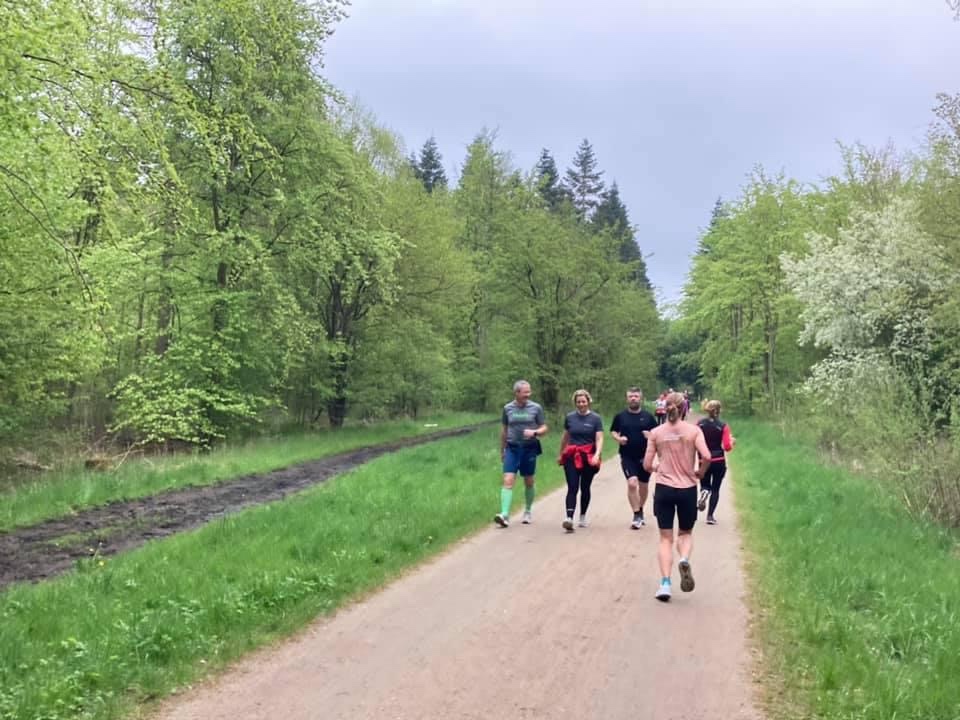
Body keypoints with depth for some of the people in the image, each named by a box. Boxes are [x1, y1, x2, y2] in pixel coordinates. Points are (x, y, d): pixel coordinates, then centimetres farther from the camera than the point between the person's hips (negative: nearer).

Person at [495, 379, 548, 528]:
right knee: (508, 481, -12)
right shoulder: (508, 408, 3)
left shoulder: (536, 408, 0)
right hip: (512, 448, 0)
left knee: (529, 483, 11)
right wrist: (502, 450, 18)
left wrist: (534, 432, -17)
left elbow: (544, 429, 4)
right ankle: (504, 515, -18)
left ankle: (528, 511, 30)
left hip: (529, 448, 0)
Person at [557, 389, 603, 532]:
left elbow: (599, 439, -7)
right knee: (572, 488, -10)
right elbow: (565, 437, 18)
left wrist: (597, 455, -22)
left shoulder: (596, 418, -1)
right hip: (572, 457, 1)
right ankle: (569, 518, -21)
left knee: (585, 488, 11)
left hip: (588, 457, -1)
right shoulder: (569, 417, 6)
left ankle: (583, 517, 27)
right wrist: (560, 455, 24)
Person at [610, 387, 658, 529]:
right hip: (627, 457, -2)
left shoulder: (648, 416, 2)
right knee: (632, 483, -19)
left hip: (644, 456, 2)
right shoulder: (620, 416, 2)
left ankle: (640, 512, 38)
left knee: (643, 486, 15)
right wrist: (618, 439, -9)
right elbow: (613, 431, 12)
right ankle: (637, 516, -10)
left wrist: (651, 435, -16)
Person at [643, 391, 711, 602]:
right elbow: (706, 456, -15)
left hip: (664, 489, 0)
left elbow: (647, 465, -1)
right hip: (687, 489, 0)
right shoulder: (693, 430, -3)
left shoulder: (656, 433, -1)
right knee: (686, 533, 19)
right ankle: (684, 560, -13)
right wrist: (700, 473, 4)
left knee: (666, 538, 8)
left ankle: (665, 584, -3)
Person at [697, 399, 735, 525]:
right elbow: (727, 447, -10)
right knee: (715, 489, 11)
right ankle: (710, 516, 7)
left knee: (705, 486, 19)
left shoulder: (700, 424, -2)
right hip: (719, 461, -2)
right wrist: (732, 441, 10)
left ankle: (704, 492, -16)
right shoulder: (723, 426, -9)